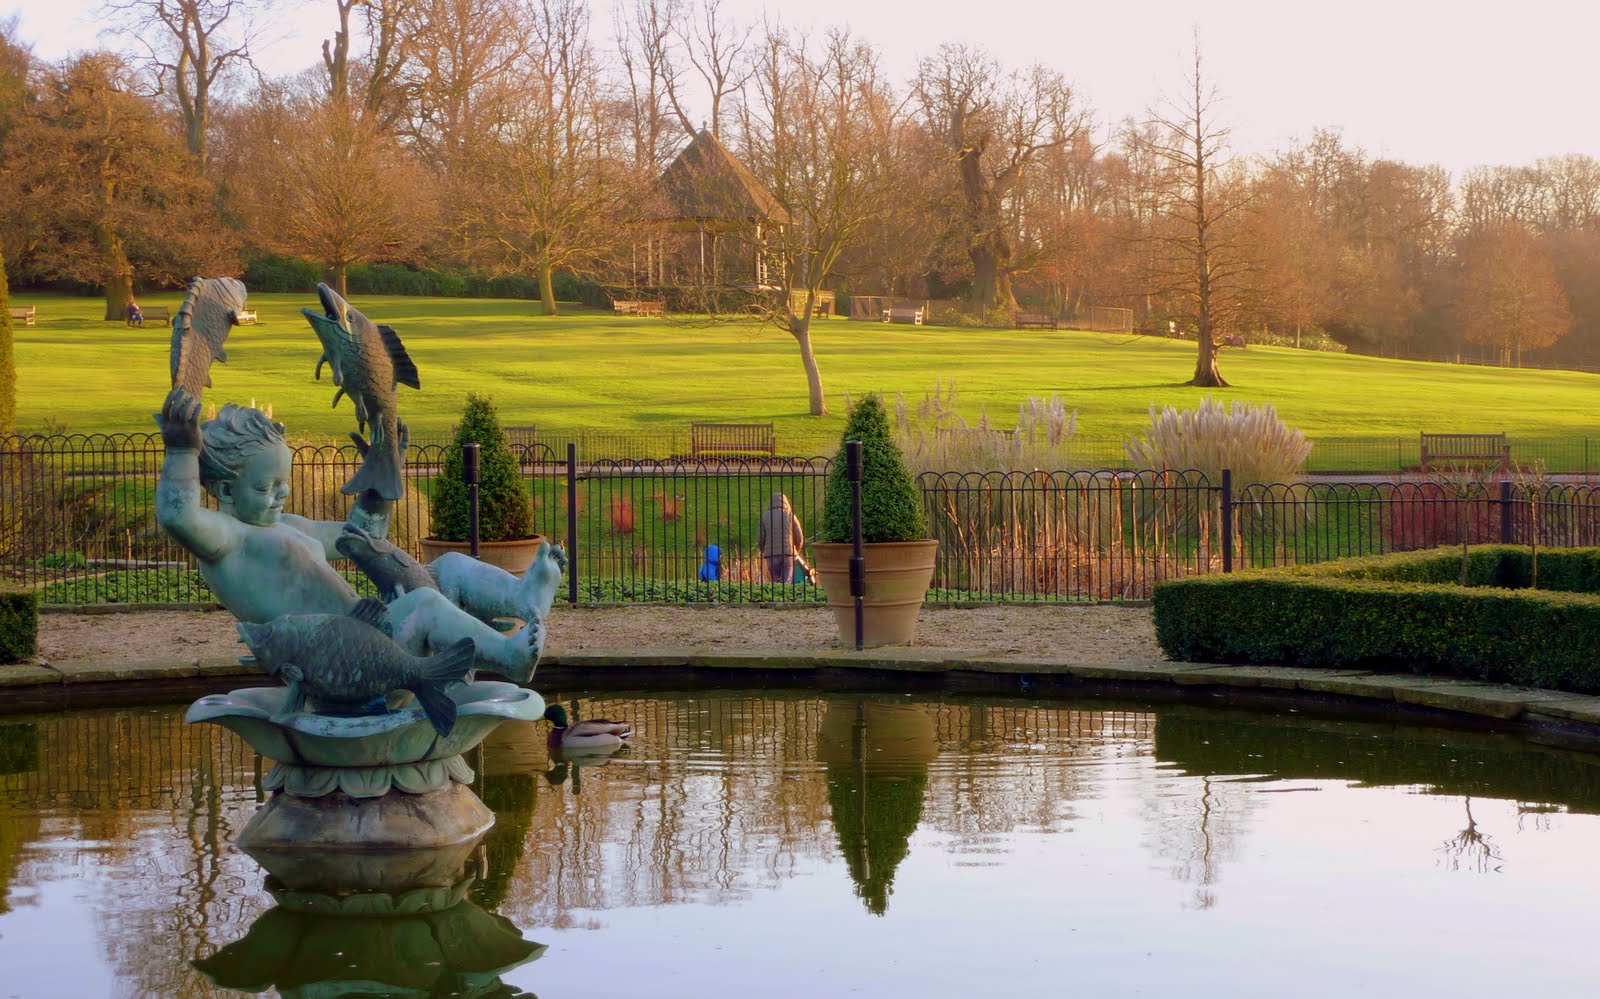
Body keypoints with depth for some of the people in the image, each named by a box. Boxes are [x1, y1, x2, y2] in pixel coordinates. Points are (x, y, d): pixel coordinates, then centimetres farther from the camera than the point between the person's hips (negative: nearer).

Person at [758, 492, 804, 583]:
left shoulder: (765, 517, 4)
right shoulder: (790, 516, 4)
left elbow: (760, 539, 1)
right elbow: (799, 538, 4)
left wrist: (764, 552, 19)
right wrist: (796, 551, 22)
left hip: (771, 555, 1)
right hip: (788, 554, -1)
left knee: (776, 583, 10)